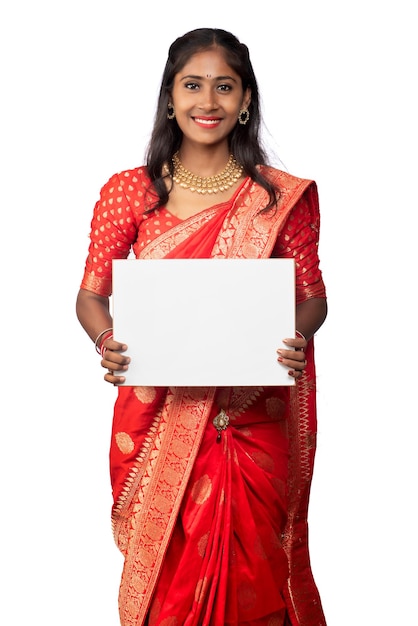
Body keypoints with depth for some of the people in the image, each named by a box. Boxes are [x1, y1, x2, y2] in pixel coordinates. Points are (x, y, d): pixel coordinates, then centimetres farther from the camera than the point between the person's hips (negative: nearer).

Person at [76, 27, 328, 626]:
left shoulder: (284, 196, -1)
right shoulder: (129, 192, 1)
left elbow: (312, 294, 6)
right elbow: (91, 293, 5)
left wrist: (299, 336, -16)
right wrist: (107, 340, -16)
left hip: (253, 421, 0)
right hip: (157, 419, 1)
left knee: (248, 575, 8)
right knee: (162, 575, 10)